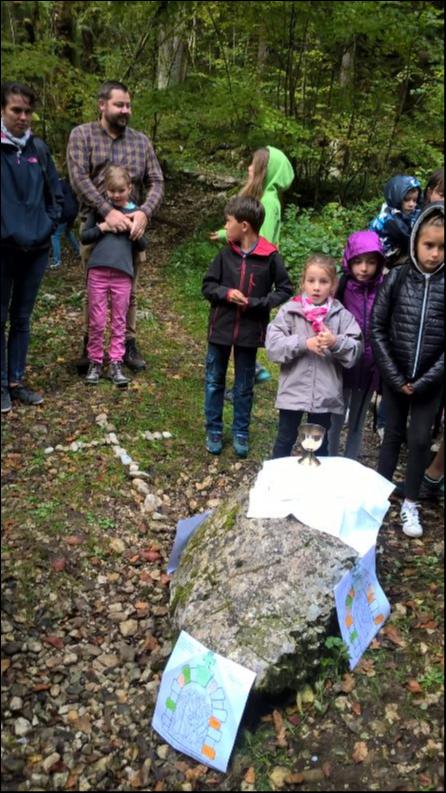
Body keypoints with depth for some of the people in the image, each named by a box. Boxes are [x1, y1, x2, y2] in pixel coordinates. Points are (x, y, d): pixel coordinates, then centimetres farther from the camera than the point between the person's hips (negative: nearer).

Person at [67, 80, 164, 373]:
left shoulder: (141, 141, 6)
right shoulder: (82, 135, -1)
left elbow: (157, 183, 1)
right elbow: (79, 178, -13)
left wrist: (144, 212, -18)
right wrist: (108, 211, -24)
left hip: (132, 225, 2)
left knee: (129, 290, 8)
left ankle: (129, 344, 20)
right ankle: (90, 345, 21)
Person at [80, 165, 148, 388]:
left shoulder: (135, 212, 10)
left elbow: (143, 245, 9)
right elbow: (84, 237, 7)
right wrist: (102, 227, -7)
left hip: (123, 273, 1)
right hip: (98, 270, 0)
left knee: (119, 322, 5)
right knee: (96, 321, 4)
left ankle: (116, 365, 11)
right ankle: (95, 363, 15)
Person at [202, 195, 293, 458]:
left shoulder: (270, 256, -11)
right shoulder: (226, 253, -3)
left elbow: (285, 290, -4)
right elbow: (208, 286, 3)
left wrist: (257, 303, -17)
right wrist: (226, 293, -17)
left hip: (250, 331, -2)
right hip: (221, 327, 3)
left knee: (244, 386, 11)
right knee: (215, 381, 12)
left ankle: (241, 432, 26)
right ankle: (214, 430, 27)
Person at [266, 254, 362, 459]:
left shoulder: (342, 315, -1)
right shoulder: (289, 311, -4)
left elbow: (355, 350, -5)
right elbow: (273, 345, -12)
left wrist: (336, 342, -24)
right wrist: (304, 343, -22)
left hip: (325, 394, 1)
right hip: (293, 390, -1)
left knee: (320, 444, 17)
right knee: (285, 440, 14)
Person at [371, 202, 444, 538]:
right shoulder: (396, 278, -7)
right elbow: (377, 328, -5)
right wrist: (395, 377, -9)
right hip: (394, 376, 0)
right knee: (393, 434, 13)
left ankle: (411, 503, 21)